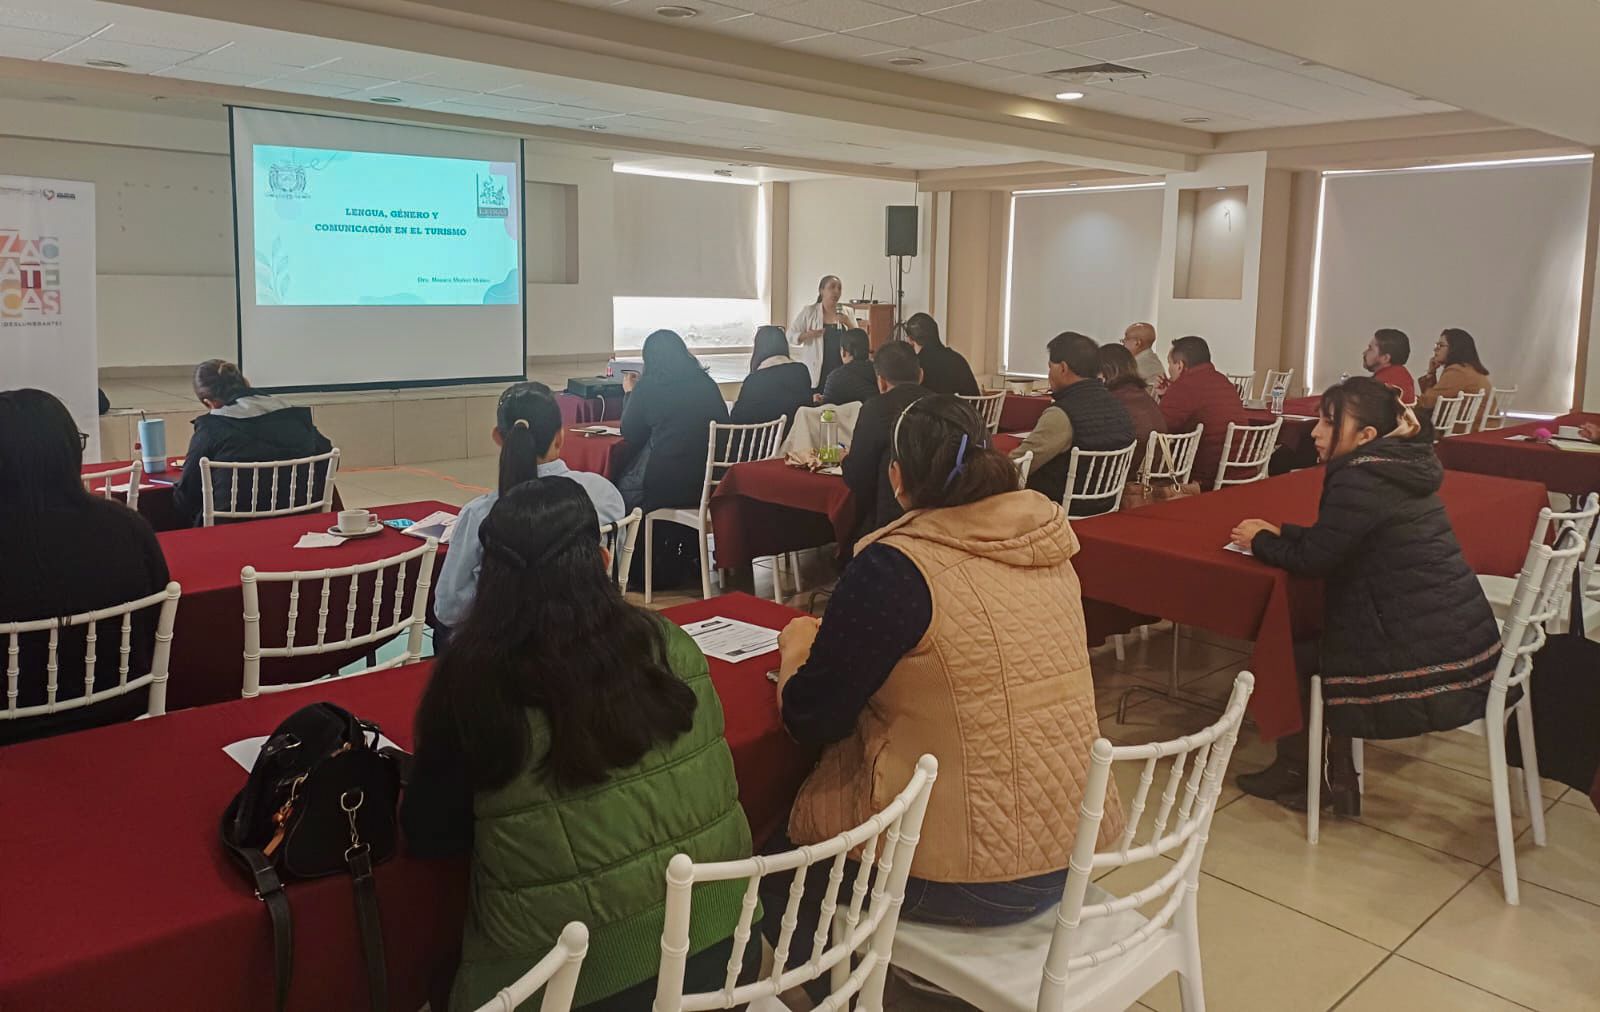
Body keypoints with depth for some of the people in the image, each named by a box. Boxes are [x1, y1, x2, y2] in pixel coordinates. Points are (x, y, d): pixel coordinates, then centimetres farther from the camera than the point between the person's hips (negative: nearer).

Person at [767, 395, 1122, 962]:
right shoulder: (1047, 549, 0)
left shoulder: (895, 566, -20)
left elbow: (809, 719, -12)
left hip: (959, 876, -7)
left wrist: (798, 646, 8)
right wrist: (839, 638, 17)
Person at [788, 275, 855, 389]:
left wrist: (848, 323, -9)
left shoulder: (846, 313, 9)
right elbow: (791, 335, 0)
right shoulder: (808, 312, 1)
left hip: (841, 372, 2)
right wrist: (808, 335, -18)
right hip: (816, 371, -2)